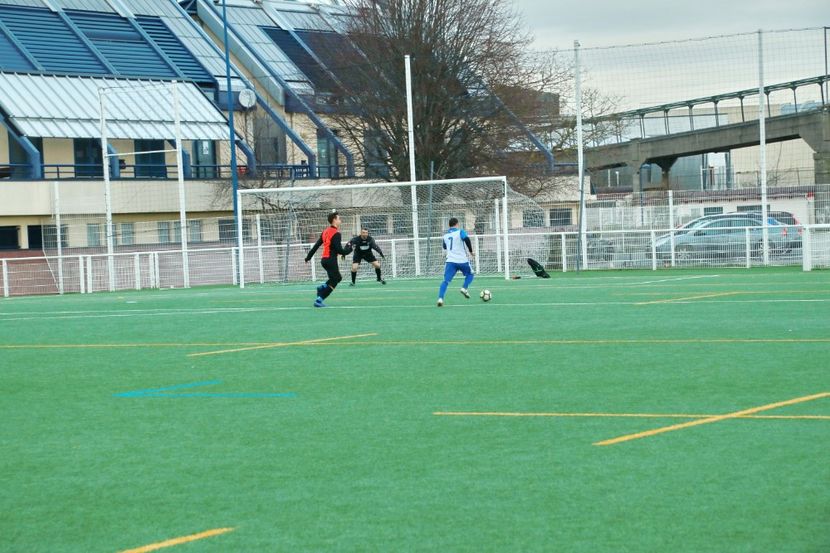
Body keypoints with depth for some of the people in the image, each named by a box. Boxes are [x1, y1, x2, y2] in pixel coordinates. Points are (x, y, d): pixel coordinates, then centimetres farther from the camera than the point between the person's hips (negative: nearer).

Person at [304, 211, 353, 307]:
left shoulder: (325, 232, 11)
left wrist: (308, 256, 20)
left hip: (324, 259, 9)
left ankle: (323, 287, 3)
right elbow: (339, 250, -18)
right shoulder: (336, 234, -14)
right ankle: (319, 300, -10)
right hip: (331, 260, -9)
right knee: (333, 281, -2)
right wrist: (348, 250, 0)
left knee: (338, 278, 21)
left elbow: (316, 245, 14)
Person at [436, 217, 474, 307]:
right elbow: (466, 239, -20)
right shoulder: (460, 231, -1)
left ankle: (440, 298, -23)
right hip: (462, 260, -2)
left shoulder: (445, 235, 13)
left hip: (450, 261, 2)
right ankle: (464, 288, -2)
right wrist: (471, 251, -9)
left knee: (446, 281, -5)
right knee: (470, 275, 22)